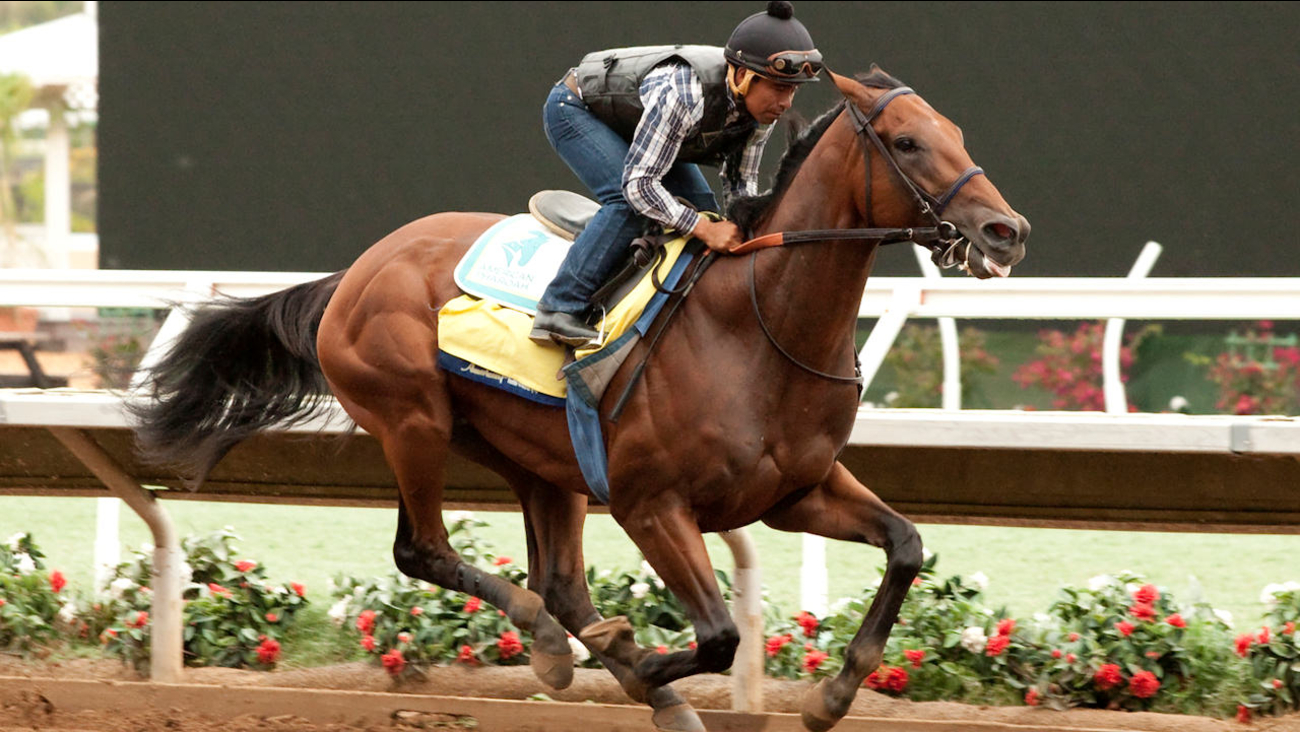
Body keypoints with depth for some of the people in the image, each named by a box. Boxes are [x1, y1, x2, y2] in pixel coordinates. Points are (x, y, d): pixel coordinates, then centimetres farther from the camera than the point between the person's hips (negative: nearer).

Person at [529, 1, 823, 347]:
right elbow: (638, 183, -40)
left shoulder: (763, 105, -19)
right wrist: (705, 230, -42)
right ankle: (558, 311, -24)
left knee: (700, 205, -4)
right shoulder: (683, 95, -44)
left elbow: (742, 180, -4)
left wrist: (747, 229, -22)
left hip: (628, 122, 8)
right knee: (629, 204, -27)